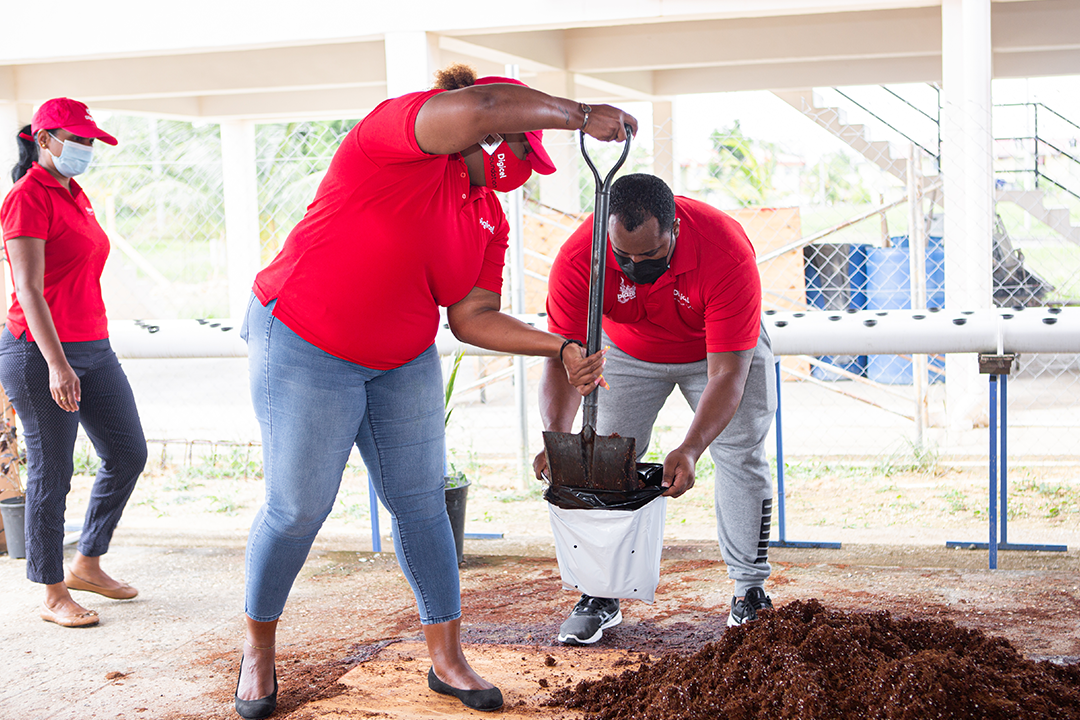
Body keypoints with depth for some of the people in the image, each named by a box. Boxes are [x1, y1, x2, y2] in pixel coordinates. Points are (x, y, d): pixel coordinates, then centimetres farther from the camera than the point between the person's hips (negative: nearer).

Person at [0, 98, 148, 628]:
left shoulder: (74, 195, 16)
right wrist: (57, 364, -26)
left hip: (92, 348, 9)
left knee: (128, 454, 10)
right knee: (51, 474, -1)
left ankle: (86, 564, 25)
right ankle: (53, 594, 11)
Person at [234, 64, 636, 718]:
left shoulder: (489, 218, 4)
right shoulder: (401, 129, -19)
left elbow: (472, 317, 0)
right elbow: (480, 109, -40)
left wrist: (562, 350, -9)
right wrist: (582, 116, -30)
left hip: (404, 361, 7)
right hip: (306, 345, -7)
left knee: (421, 501, 6)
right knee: (297, 508, -1)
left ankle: (448, 658, 18)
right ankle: (259, 650, 22)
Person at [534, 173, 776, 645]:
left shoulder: (728, 253, -40)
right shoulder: (578, 259, -35)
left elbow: (726, 371, -40)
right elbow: (564, 358, -33)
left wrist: (690, 449, -53)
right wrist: (556, 435, -50)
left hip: (720, 348, -1)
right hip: (628, 352, 1)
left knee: (741, 456, -6)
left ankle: (750, 590, 8)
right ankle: (600, 594, 5)